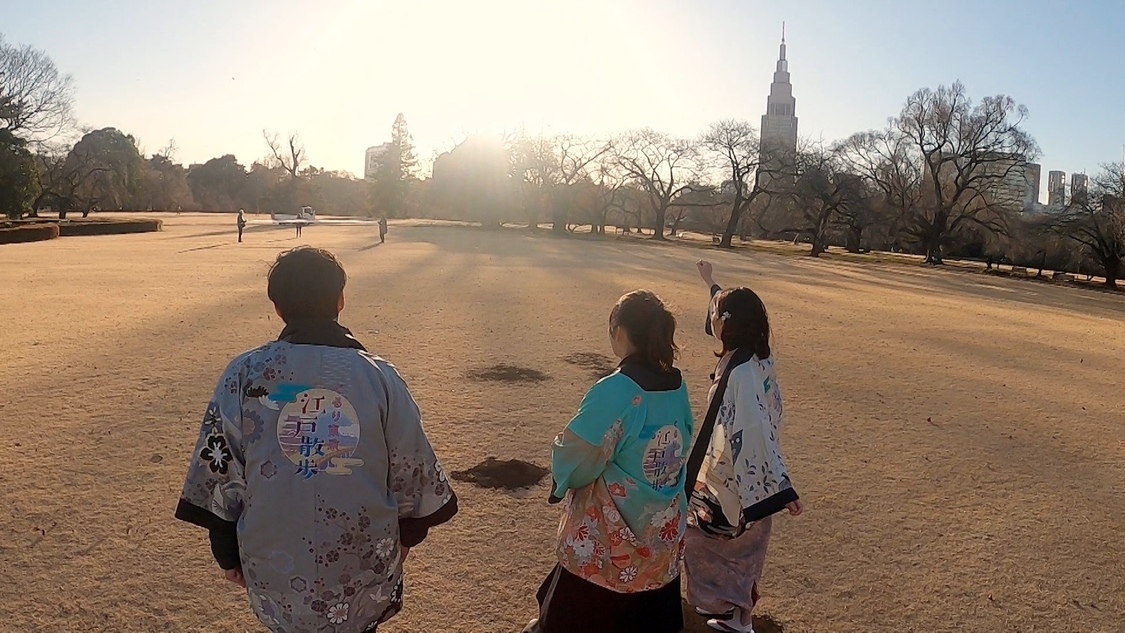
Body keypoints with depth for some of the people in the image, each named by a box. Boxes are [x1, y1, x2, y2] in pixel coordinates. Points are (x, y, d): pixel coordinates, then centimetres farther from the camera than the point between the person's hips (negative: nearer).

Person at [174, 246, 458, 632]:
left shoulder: (244, 376, -8)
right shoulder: (379, 377, -8)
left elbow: (219, 473, -2)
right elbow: (412, 472, 0)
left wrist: (228, 555, 12)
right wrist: (406, 538, 18)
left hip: (274, 575, 1)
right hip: (366, 576, 0)